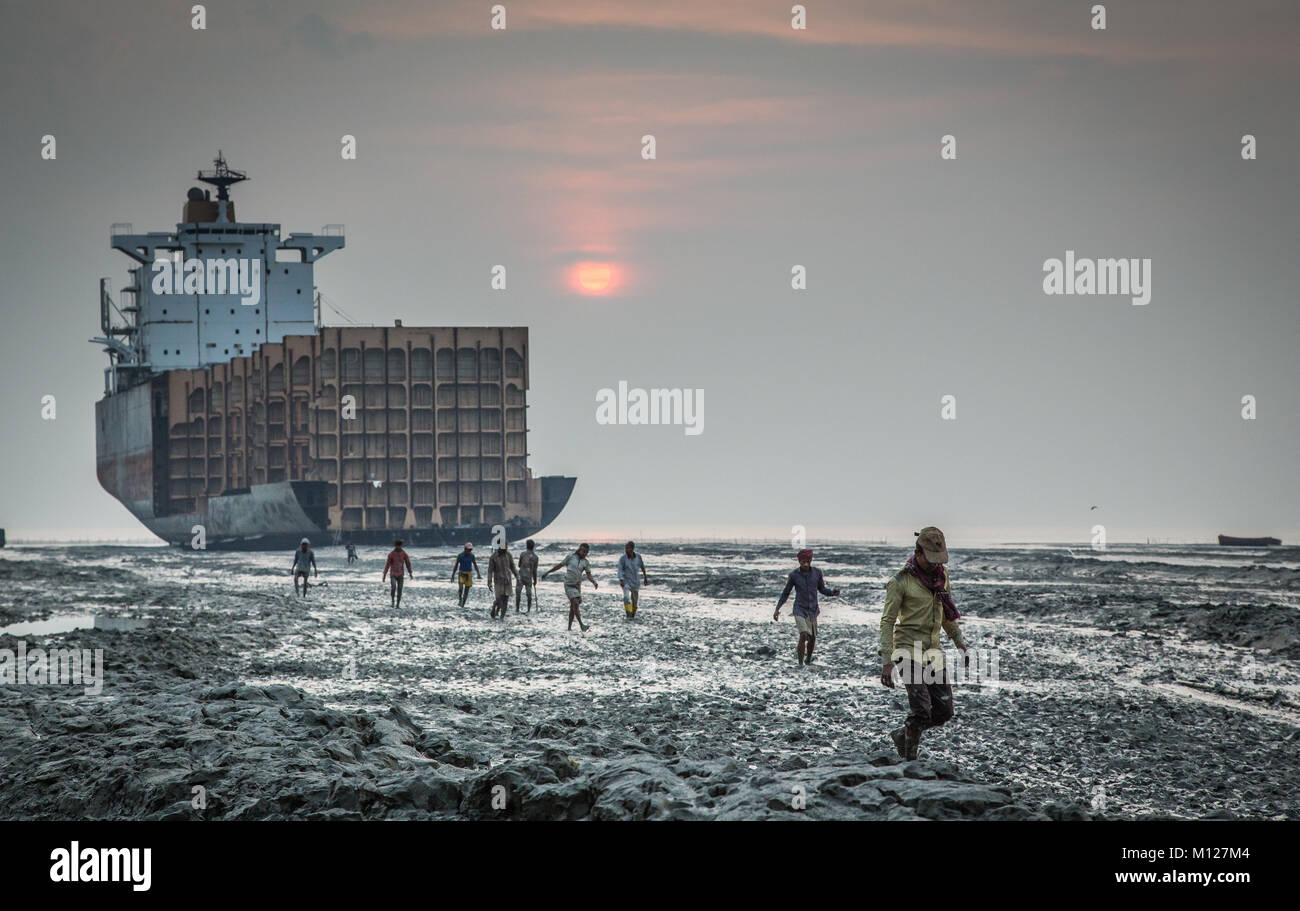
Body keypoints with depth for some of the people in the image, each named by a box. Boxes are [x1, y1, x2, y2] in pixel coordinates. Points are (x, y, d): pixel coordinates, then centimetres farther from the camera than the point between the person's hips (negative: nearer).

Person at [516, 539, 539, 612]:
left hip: (521, 576, -1)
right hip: (529, 577, 1)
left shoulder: (523, 554, -4)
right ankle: (529, 610, 7)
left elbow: (519, 565, 6)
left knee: (518, 593, 5)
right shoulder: (535, 557, -1)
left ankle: (517, 609, 2)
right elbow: (535, 570, 1)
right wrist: (535, 580, 11)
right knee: (529, 594, 8)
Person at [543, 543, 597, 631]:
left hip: (577, 586, 5)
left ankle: (569, 627, 14)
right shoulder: (571, 557, -4)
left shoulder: (586, 562, 4)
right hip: (569, 585, -5)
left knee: (573, 607, 7)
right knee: (575, 603, -20)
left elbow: (589, 575, -3)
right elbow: (559, 565, 5)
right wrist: (547, 572, 9)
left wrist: (594, 582, -25)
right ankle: (581, 625, -28)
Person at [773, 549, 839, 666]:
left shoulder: (817, 573, -5)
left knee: (812, 638, 14)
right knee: (804, 635, -22)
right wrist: (777, 609, -5)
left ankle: (808, 661, 38)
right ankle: (800, 664, -14)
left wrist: (833, 593, -13)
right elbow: (785, 593, 0)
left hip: (813, 611, 3)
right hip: (800, 610, -3)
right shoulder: (794, 575, -10)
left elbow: (822, 589, 7)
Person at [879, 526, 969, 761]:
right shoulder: (901, 581, -11)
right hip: (908, 649, -7)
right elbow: (887, 621, -11)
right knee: (921, 710, -16)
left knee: (944, 710, 4)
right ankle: (909, 759, -2)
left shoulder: (940, 575, 8)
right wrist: (886, 661, -18)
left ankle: (902, 735, 24)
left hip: (932, 649, 7)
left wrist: (959, 641, 21)